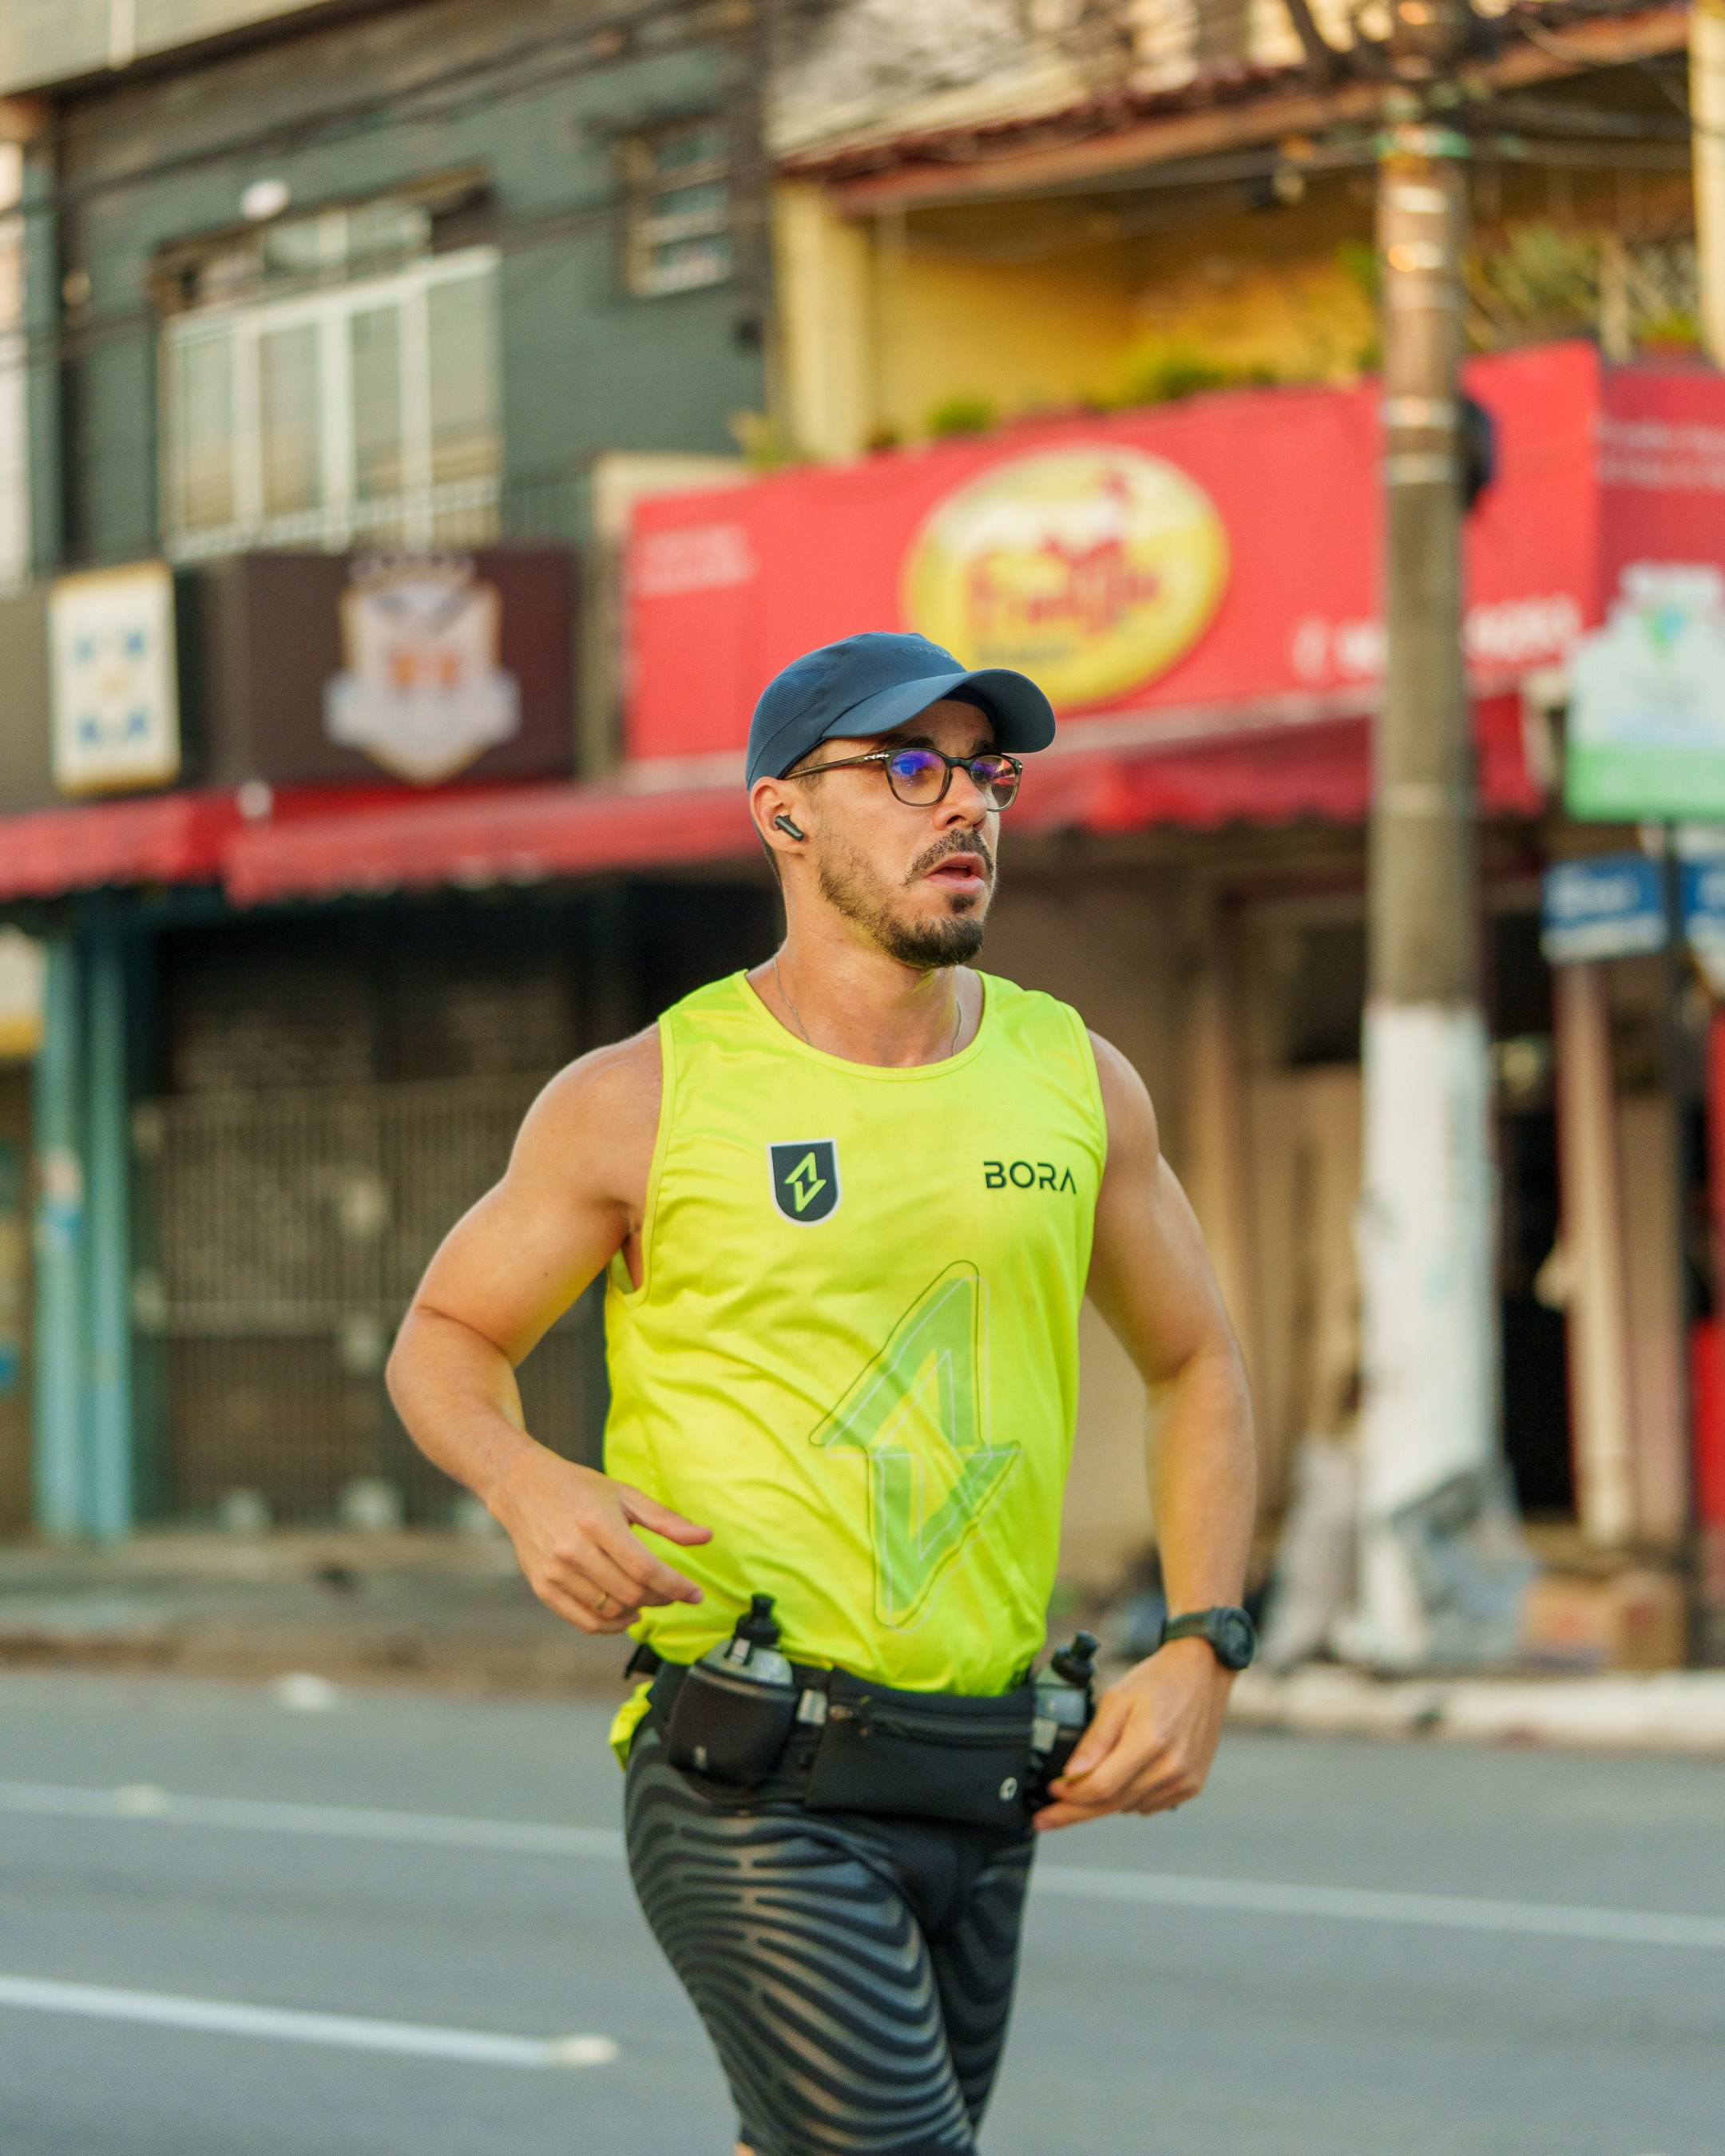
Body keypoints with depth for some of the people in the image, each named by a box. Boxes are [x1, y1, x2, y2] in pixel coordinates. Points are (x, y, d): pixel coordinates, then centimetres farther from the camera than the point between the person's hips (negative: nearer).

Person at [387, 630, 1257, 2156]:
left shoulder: (1077, 1083, 8)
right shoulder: (645, 1102, -3)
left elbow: (1199, 1366, 19)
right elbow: (443, 1341, 9)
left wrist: (1203, 1652, 5)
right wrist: (530, 1487, -14)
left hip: (981, 1789, 5)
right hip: (752, 1786, -5)